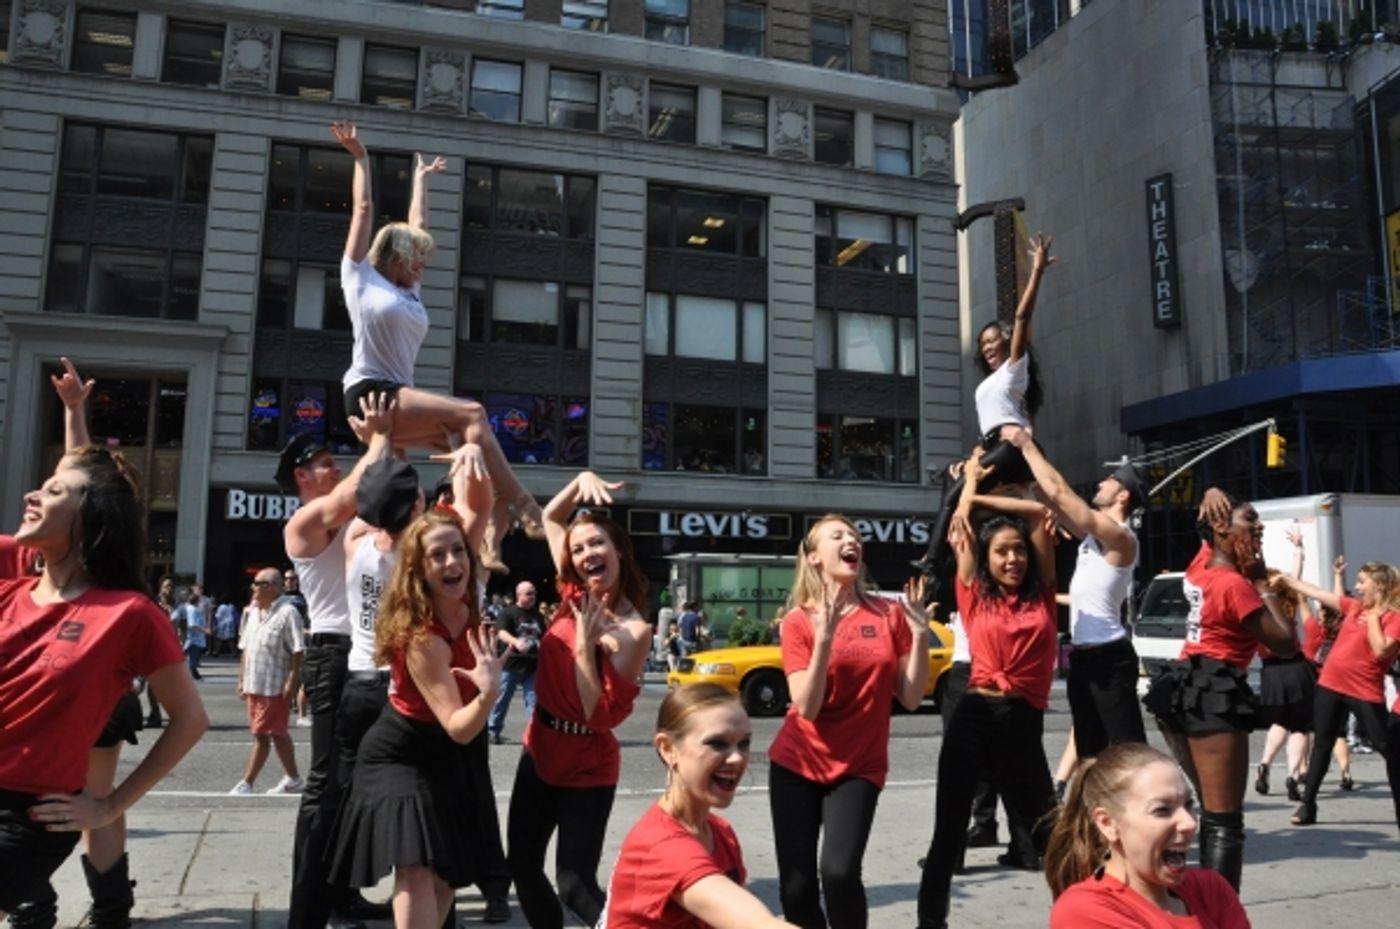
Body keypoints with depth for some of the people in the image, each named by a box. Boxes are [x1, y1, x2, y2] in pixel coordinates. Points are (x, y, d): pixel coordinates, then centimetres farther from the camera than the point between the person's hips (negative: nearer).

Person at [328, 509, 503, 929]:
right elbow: (458, 728, -34)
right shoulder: (421, 637, -32)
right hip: (398, 756, -8)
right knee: (415, 867, -25)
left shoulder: (467, 605, -12)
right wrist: (488, 692, -50)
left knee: (446, 872, 14)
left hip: (442, 757, 8)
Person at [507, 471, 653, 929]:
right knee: (522, 865, 17)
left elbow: (601, 716, -24)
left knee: (574, 885, -7)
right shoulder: (574, 598, -4)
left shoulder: (634, 631, -20)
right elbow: (550, 518, 6)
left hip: (587, 769, -7)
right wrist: (582, 479, -10)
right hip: (539, 754, 7)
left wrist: (585, 644, -27)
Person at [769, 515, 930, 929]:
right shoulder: (799, 620, -6)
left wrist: (919, 634, -14)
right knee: (796, 884, 1)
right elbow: (806, 708, -14)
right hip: (797, 764, 0)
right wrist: (824, 639, -25)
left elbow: (911, 699, -2)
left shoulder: (889, 614, -1)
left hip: (858, 767, 0)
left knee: (839, 871, -19)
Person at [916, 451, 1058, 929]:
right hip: (974, 716, -1)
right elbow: (962, 527, 7)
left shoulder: (1042, 594, 7)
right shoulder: (973, 596, 4)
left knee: (1048, 830, 13)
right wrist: (971, 478, 18)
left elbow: (1039, 512, 3)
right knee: (948, 833, 4)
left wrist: (980, 496, 7)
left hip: (1024, 722, 1)